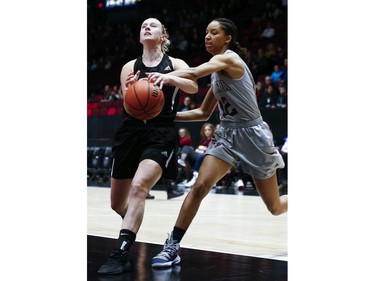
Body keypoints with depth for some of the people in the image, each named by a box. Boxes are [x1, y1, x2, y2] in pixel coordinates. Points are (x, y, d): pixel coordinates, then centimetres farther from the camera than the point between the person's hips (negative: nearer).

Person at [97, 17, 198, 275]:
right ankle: (133, 227, 42)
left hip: (162, 134, -4)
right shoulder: (130, 67, 12)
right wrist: (129, 90, -25)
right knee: (117, 202, 8)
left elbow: (193, 87, -12)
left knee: (138, 187, -27)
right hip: (131, 132, 4)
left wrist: (167, 78, -31)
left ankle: (121, 254, -26)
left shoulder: (175, 64, 8)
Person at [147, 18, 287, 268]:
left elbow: (194, 73, -36)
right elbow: (204, 113, 17)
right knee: (200, 186, -14)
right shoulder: (218, 71, 11)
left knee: (276, 207, 5)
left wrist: (167, 75, -53)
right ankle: (173, 247, -11)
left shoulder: (229, 58, -15)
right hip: (227, 134, 7)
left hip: (252, 134, -7)